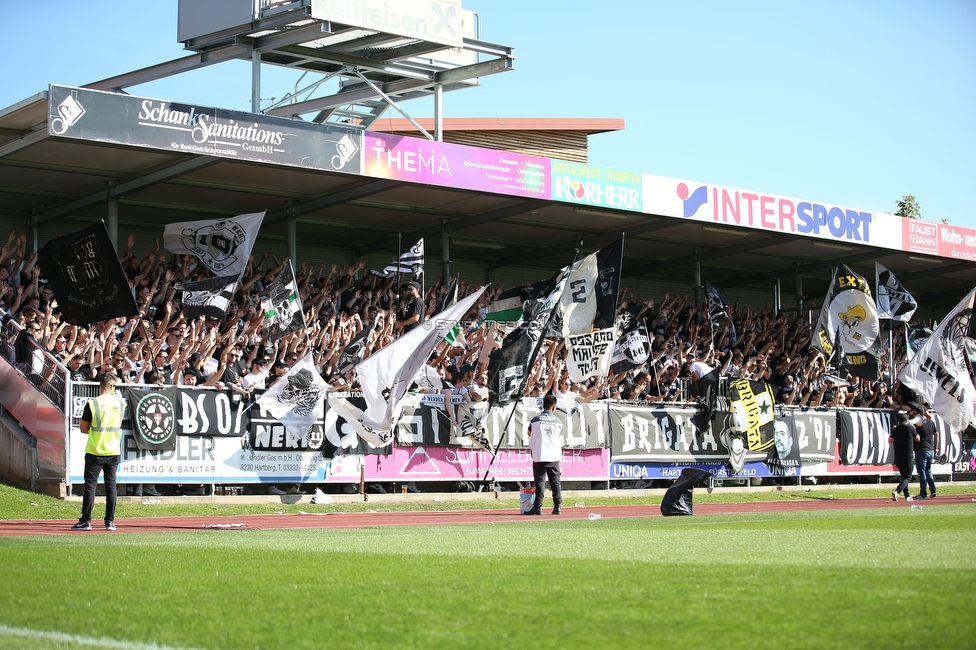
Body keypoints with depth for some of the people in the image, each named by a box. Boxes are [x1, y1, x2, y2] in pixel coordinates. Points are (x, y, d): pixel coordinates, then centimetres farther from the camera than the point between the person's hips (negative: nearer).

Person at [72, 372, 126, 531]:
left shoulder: (92, 404, -11)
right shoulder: (120, 403, -1)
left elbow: (83, 429, -2)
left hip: (95, 451, -3)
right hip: (113, 451, 3)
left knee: (90, 485, 1)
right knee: (110, 485, 8)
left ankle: (86, 521, 0)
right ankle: (110, 521, 9)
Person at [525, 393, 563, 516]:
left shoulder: (535, 420, -1)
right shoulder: (557, 421, 3)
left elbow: (529, 433, 17)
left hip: (539, 456, -2)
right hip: (554, 456, 2)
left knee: (540, 481, -2)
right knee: (555, 481, 9)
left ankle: (538, 507, -8)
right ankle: (557, 506, 10)